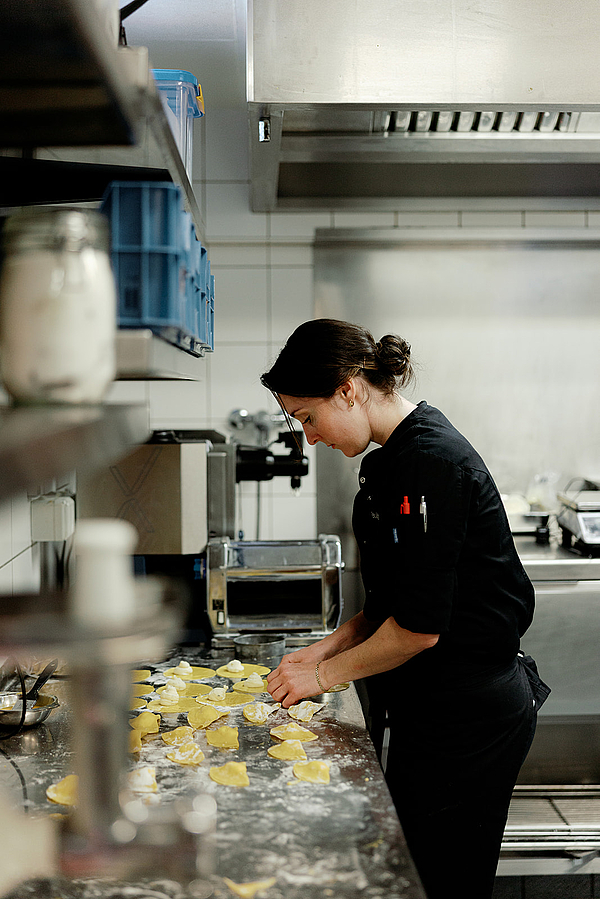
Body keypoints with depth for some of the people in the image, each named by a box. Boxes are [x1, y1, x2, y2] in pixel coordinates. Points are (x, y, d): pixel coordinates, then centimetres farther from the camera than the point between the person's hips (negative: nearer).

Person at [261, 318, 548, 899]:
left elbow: (420, 626, -23)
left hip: (467, 716, -9)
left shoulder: (429, 460, -22)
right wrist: (328, 647, 7)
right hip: (436, 709, 9)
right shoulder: (395, 456, 9)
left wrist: (327, 674, -10)